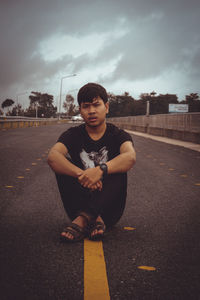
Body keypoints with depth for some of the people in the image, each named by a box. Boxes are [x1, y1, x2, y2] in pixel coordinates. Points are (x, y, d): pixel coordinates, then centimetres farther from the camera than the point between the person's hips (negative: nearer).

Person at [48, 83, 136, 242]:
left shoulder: (118, 135, -2)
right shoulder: (73, 135, 1)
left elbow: (130, 157, -27)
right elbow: (52, 157, -22)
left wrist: (101, 169, -44)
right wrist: (81, 174, -38)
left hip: (110, 207, -1)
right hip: (81, 198, 1)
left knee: (118, 169, -25)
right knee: (63, 165, -18)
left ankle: (83, 218, -40)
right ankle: (95, 219, -35)